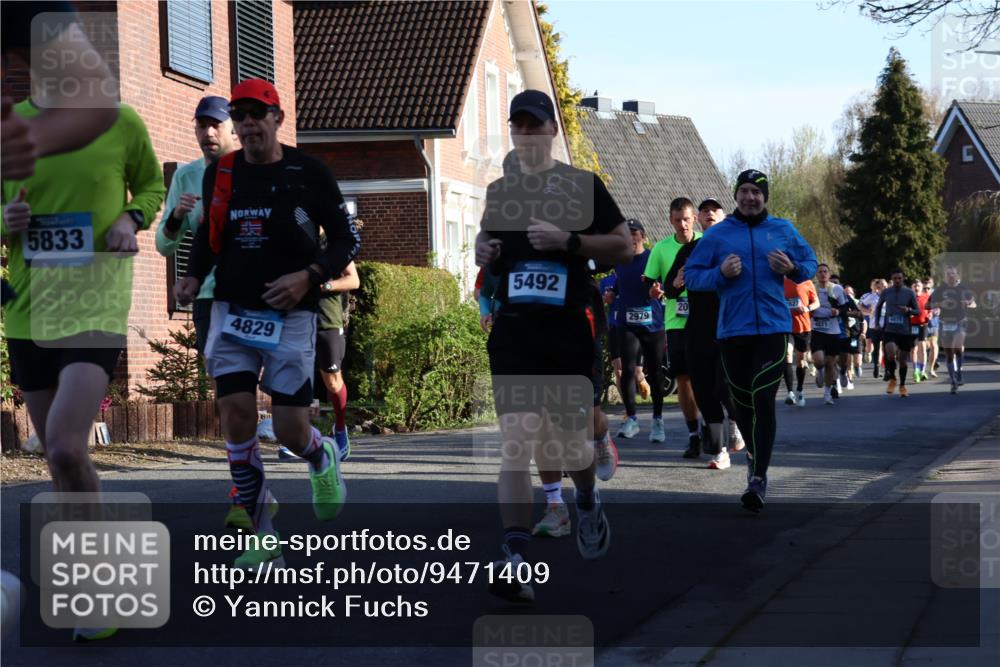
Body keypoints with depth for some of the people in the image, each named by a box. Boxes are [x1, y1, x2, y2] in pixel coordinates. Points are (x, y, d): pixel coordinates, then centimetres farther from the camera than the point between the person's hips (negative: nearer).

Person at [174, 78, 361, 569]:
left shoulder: (309, 173, -5)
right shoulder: (219, 174, 5)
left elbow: (347, 240, 0)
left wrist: (308, 276, -16)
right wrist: (194, 278, 3)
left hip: (290, 315, -3)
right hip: (232, 311, 3)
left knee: (290, 431, -6)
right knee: (236, 415, -9)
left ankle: (322, 457, 34)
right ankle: (263, 538, 1)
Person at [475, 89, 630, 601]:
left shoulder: (583, 185, 2)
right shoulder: (498, 190, 14)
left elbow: (624, 247, 0)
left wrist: (568, 240, -13)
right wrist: (483, 252, 5)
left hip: (568, 328, -2)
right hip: (513, 328, 2)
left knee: (567, 437, 8)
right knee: (517, 438, -12)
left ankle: (588, 502, 43)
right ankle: (516, 560, -18)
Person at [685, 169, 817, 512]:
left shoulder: (783, 230, 8)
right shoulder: (717, 234, 5)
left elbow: (810, 262, 19)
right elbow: (691, 276, 5)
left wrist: (792, 269, -4)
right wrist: (720, 273, -14)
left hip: (773, 328, -1)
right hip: (732, 330, 1)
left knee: (764, 401, -13)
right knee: (742, 401, 11)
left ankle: (759, 478, -15)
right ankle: (754, 455, 36)